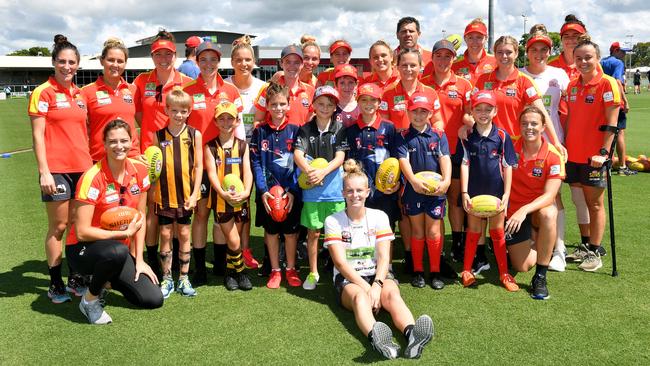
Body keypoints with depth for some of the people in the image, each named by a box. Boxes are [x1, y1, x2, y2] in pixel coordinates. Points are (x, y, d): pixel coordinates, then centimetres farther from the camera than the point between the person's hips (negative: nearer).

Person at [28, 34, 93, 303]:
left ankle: (75, 279, 23)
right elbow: (37, 135, -9)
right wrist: (44, 171, -14)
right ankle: (55, 285, 15)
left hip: (82, 167, 6)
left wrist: (91, 162, 14)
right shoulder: (44, 93, -5)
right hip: (56, 169, -5)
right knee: (59, 226, 2)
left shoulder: (79, 94, 12)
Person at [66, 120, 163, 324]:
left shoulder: (139, 171, -6)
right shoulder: (93, 178, -22)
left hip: (121, 249, 5)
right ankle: (90, 299, -10)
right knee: (118, 251, -40)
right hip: (83, 249, -5)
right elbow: (82, 232, -22)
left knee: (154, 299, -10)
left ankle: (105, 281, 17)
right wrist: (125, 233, -17)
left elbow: (140, 216, 3)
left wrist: (139, 260, -2)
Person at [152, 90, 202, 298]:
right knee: (165, 235, 6)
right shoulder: (158, 136, 1)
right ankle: (167, 279, 18)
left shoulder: (194, 135, -1)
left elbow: (198, 166, -1)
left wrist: (194, 193, -6)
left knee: (184, 235, 8)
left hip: (186, 194, 0)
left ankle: (184, 279, 19)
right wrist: (153, 192, -6)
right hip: (164, 194, 1)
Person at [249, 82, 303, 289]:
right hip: (267, 192, 0)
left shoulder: (295, 130, -1)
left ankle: (291, 269, 25)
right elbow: (256, 163, -3)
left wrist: (293, 191, -11)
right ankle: (275, 270, 24)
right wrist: (263, 190, -11)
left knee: (291, 231, 9)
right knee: (271, 231, 10)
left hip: (291, 192, 0)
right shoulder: (260, 131, 0)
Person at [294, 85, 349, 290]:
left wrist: (323, 172, -23)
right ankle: (313, 273, 23)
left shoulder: (340, 129, 2)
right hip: (311, 191, 1)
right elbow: (297, 154, -9)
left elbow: (340, 158, -6)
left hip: (335, 190, 0)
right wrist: (309, 171, -29)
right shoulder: (305, 130, 3)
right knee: (313, 232, 9)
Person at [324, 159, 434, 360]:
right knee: (360, 296, -37)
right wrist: (366, 287, -21)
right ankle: (375, 338, -68)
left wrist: (377, 285, -23)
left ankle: (412, 335, -62)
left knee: (392, 293, -33)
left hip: (378, 275, 2)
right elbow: (341, 263, -8)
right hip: (348, 279, -2)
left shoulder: (379, 217, 4)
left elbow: (384, 258, -4)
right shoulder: (333, 221, -1)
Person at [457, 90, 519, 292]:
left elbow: (507, 166, -3)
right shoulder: (466, 137, -4)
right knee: (473, 230, 11)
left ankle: (504, 273, 20)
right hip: (474, 192, 0)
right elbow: (464, 165, -5)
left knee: (497, 232, 10)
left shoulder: (502, 136, -4)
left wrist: (506, 193, -7)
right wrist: (464, 193, -11)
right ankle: (466, 271, 23)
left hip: (496, 192, 0)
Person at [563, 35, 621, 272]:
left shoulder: (607, 83, -8)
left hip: (594, 156, -5)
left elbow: (611, 122, -12)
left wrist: (603, 151, -18)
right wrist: (564, 146, 10)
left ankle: (595, 252, 13)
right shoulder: (572, 86, 9)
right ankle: (586, 246, 26)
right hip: (573, 154, 6)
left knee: (595, 204, 3)